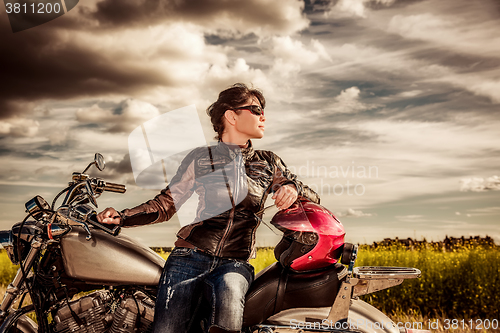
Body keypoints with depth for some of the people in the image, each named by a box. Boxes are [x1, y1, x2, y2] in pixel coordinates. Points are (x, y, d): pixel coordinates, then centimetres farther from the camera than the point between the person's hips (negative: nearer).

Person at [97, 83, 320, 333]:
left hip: (235, 263, 0)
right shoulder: (200, 158, 13)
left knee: (229, 289, -36)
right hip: (190, 256, 0)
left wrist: (292, 187, -7)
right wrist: (122, 216, -4)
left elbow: (313, 199, 17)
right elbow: (166, 204, 13)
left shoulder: (268, 163, 17)